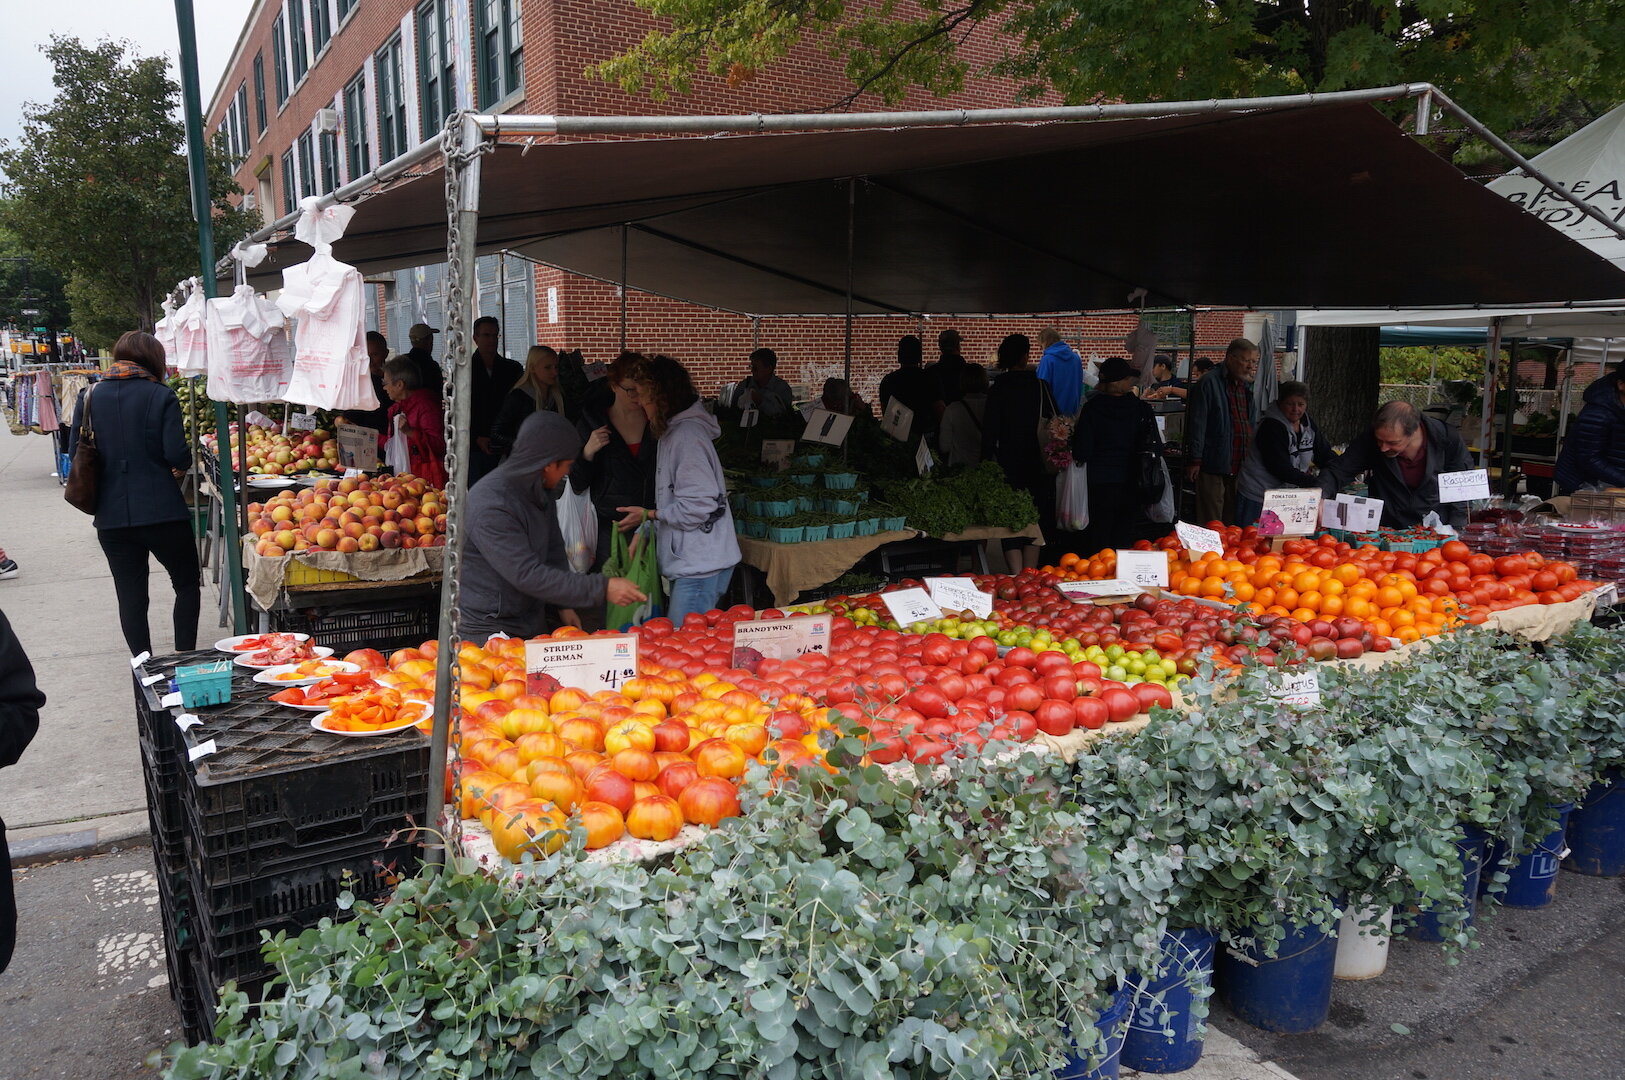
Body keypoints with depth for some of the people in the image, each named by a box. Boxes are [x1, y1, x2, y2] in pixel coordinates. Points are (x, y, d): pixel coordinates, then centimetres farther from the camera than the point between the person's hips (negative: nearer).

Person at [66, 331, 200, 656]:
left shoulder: (89, 397, 4)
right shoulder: (161, 396, -8)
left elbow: (75, 453, 4)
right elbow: (177, 455, -14)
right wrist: (182, 467, 8)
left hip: (111, 516, 4)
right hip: (161, 510, -3)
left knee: (130, 595, 11)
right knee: (187, 584, 13)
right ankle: (184, 657, 8)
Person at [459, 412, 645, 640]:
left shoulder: (542, 490, 4)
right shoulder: (491, 509, -26)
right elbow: (528, 576, -29)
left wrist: (564, 605, 6)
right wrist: (602, 588, -29)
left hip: (533, 622, 8)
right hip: (489, 631, -8)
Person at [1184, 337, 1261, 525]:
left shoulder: (1247, 388, 17)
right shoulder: (1208, 385, -7)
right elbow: (1196, 425, -11)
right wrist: (1194, 460, -14)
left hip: (1241, 466, 7)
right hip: (1213, 467, -7)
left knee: (1233, 524, 11)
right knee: (1211, 525, -3)